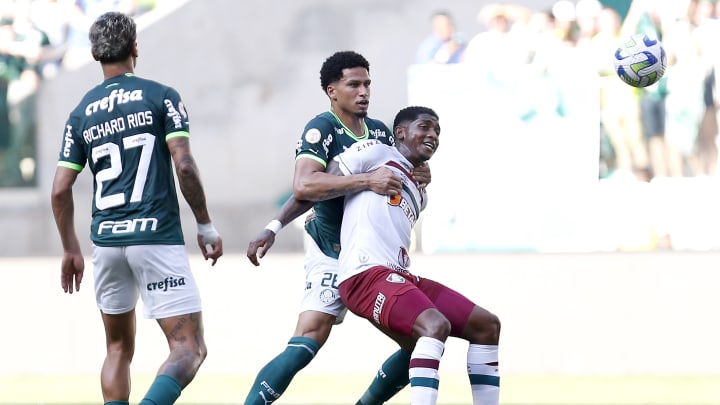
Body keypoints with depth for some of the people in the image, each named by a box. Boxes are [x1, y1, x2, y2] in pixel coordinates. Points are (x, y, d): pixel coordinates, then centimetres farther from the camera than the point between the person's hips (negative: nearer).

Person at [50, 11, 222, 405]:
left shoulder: (81, 113, 9)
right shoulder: (161, 98, -1)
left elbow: (60, 190, 7)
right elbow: (184, 166, -10)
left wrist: (71, 250, 18)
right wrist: (205, 227, 0)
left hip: (106, 240, 5)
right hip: (157, 238, -5)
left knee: (118, 349, 20)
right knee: (189, 349, -6)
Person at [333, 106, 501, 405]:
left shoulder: (419, 194, 27)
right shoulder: (377, 153, 4)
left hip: (401, 277, 9)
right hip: (367, 275, -9)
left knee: (486, 325, 6)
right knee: (436, 324, -32)